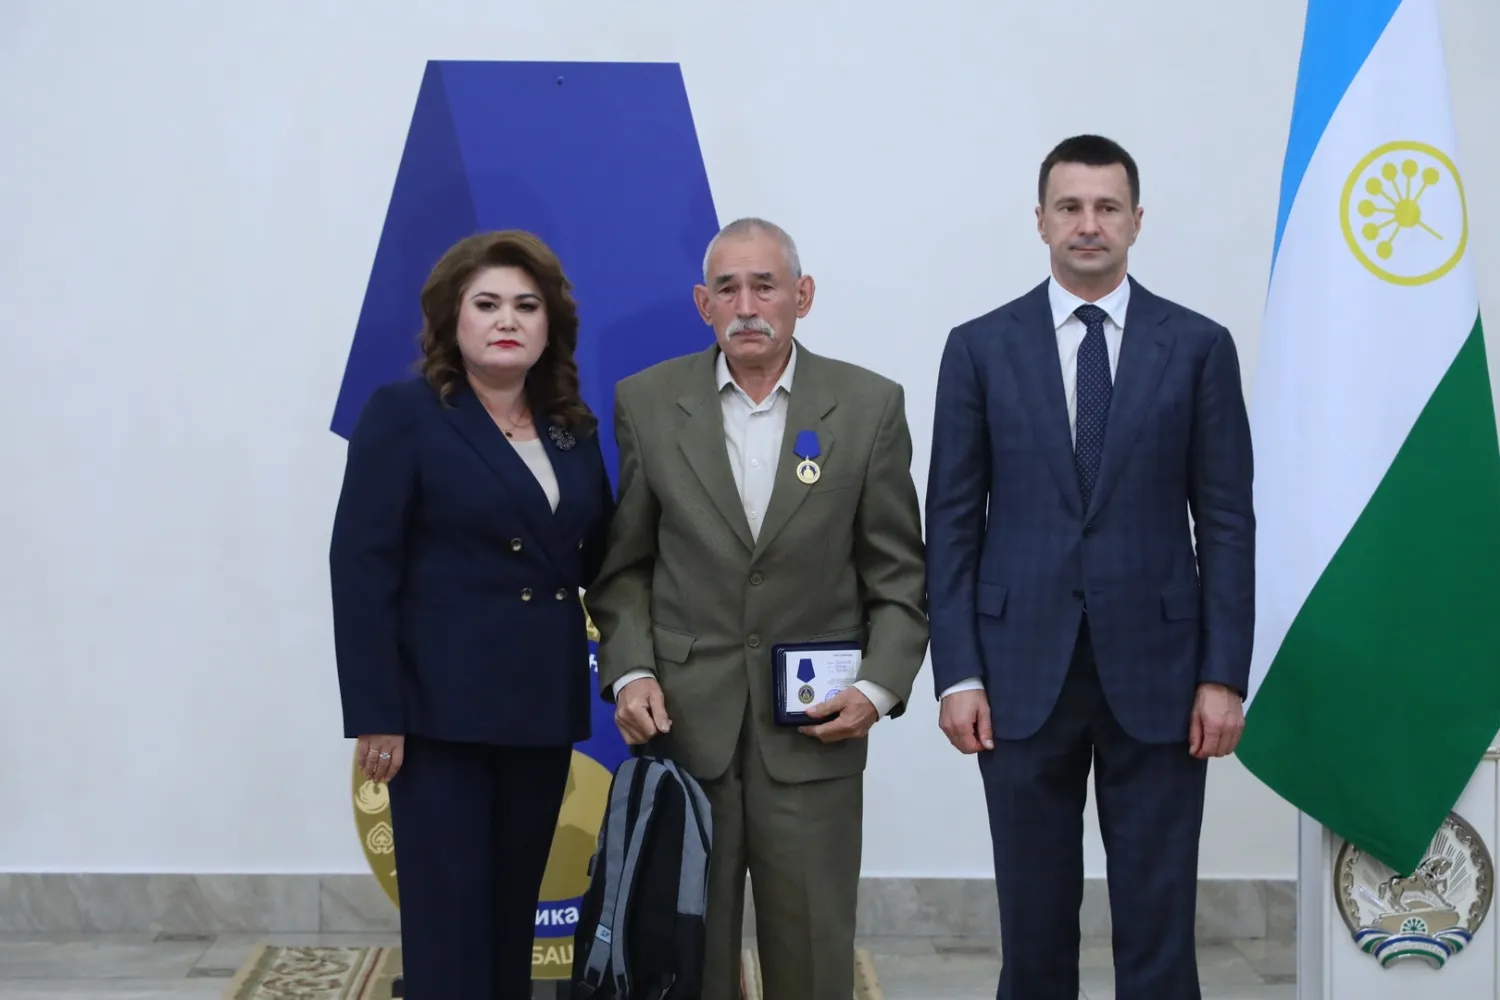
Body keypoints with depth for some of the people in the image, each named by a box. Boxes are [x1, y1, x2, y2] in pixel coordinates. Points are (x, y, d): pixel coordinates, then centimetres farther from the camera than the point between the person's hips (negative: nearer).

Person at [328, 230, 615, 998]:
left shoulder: (573, 429, 12)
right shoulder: (403, 414, -4)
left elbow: (601, 562, 13)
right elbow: (361, 566, -9)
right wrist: (374, 713, -14)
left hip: (543, 706, 5)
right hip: (443, 707, -5)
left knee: (514, 913, 12)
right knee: (448, 917, -1)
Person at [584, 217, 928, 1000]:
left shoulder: (869, 406, 1)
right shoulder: (646, 402, 3)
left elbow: (898, 573, 4)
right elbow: (623, 565, 7)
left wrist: (879, 686, -8)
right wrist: (630, 672, -6)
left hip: (813, 729, 0)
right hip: (682, 723, 1)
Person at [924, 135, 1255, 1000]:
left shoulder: (1199, 346, 3)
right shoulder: (981, 348, 4)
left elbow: (1227, 521, 2)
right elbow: (952, 521, 3)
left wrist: (1225, 674, -4)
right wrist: (958, 673, -4)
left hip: (1156, 670, 0)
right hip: (1022, 670, 1)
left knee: (1158, 916, 4)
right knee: (1035, 913, 8)